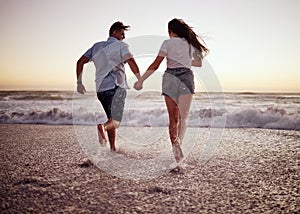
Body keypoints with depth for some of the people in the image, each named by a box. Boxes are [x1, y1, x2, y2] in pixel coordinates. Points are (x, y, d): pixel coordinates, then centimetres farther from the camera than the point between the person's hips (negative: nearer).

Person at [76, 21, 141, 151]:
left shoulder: (97, 46, 19)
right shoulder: (121, 46, 2)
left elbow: (80, 62, 16)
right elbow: (130, 61, -17)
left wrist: (79, 83, 18)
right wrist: (140, 79, -14)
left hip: (100, 88, 6)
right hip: (116, 87, -6)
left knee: (111, 118, 18)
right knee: (116, 122, -5)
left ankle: (113, 148, 16)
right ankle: (103, 127, -35)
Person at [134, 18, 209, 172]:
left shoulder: (168, 43, 5)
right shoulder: (190, 43, 15)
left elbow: (155, 64, -3)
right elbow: (199, 63, 28)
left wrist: (141, 80, 1)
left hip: (170, 77, -1)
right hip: (186, 77, 1)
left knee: (173, 118, 4)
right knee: (183, 117, 1)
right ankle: (177, 144, -14)